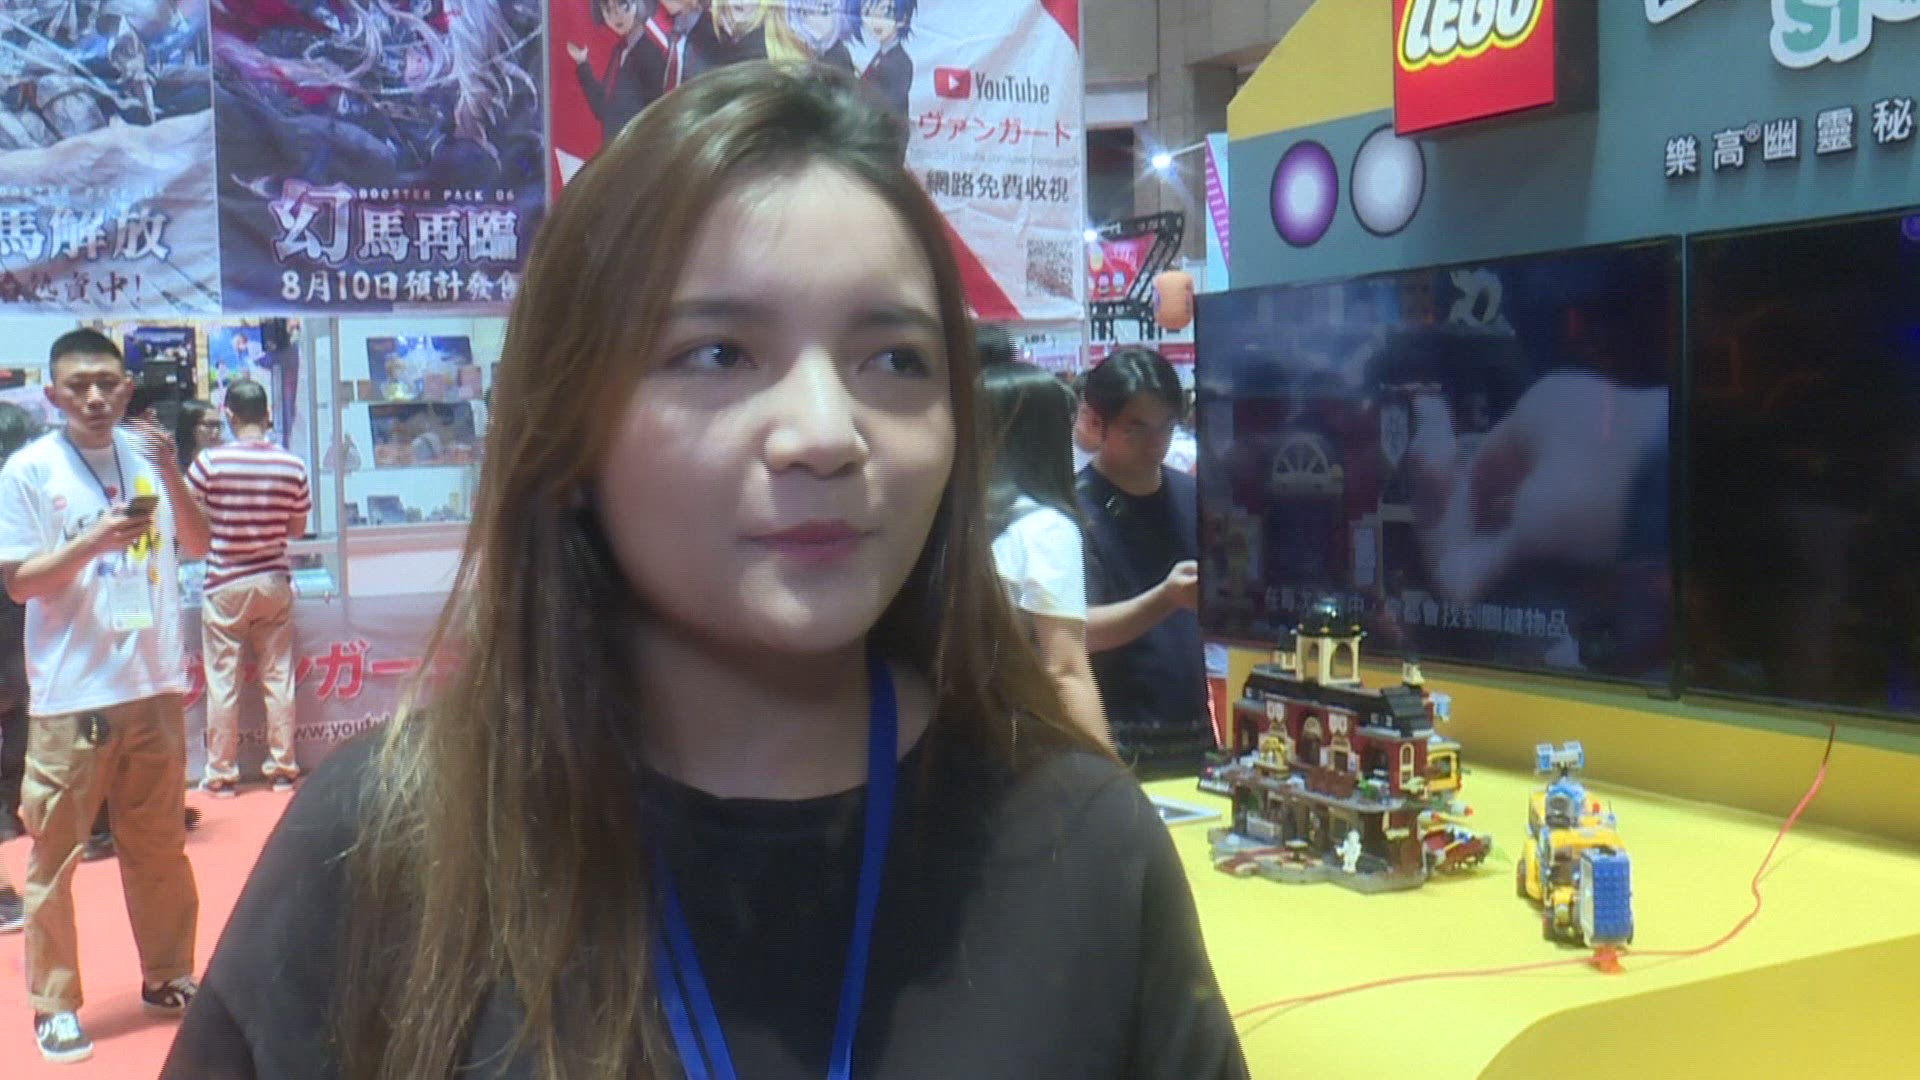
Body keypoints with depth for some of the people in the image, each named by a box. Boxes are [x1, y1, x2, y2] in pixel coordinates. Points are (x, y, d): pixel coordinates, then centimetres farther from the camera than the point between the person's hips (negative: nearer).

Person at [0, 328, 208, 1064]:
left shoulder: (146, 455, 5)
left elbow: (198, 546, 7)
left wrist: (171, 473, -8)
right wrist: (94, 540, -23)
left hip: (154, 685, 4)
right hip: (71, 694, -4)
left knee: (159, 845, 15)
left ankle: (166, 976, 30)